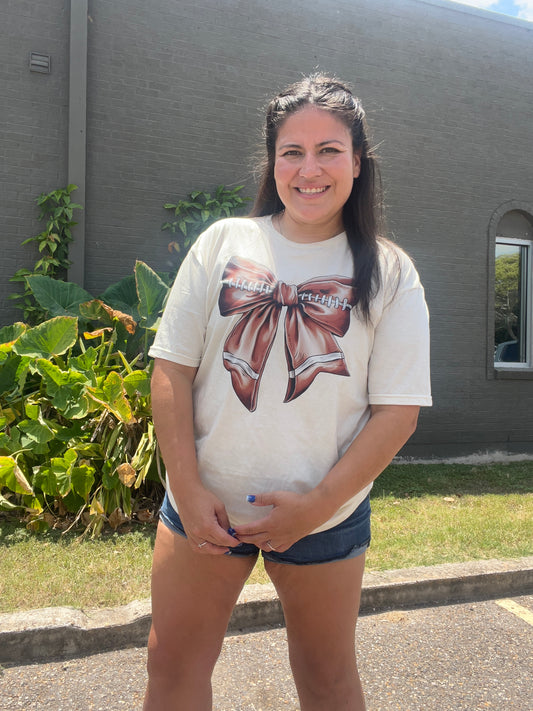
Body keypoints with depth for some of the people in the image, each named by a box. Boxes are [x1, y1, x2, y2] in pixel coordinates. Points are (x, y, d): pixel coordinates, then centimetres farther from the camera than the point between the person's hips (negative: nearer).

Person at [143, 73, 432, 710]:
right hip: (203, 504, 1)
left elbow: (398, 409, -7)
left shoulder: (388, 272, -4)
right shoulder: (223, 242, -1)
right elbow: (172, 369, -3)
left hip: (326, 514, 0)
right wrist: (189, 490, -9)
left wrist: (319, 503, -13)